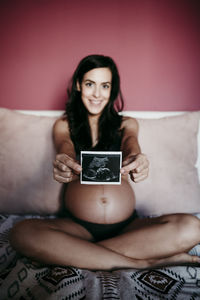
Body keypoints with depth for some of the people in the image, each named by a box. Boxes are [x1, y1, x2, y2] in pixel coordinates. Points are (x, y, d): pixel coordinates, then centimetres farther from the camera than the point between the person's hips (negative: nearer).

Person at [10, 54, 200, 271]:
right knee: (22, 233, -29)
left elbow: (131, 145, -9)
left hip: (127, 225, 1)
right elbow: (65, 150, -11)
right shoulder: (64, 125, 10)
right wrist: (64, 164, -37)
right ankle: (143, 262, -21)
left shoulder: (126, 123, 12)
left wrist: (137, 160, -35)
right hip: (77, 225, 0)